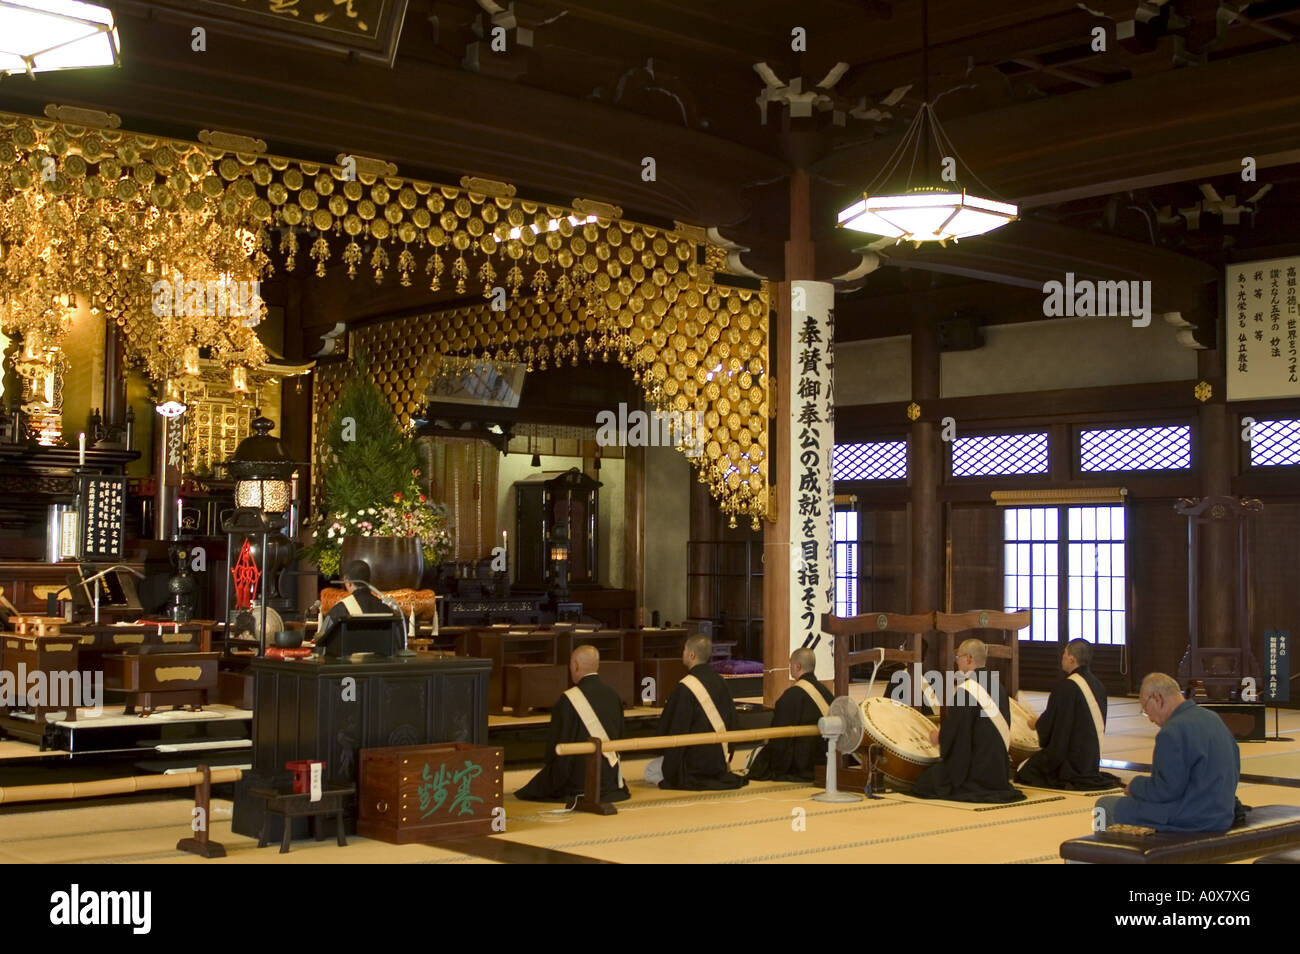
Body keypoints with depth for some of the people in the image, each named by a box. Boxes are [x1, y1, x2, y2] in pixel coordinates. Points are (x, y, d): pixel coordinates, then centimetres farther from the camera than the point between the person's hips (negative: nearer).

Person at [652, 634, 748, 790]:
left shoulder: (685, 687, -21)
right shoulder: (720, 682, 2)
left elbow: (677, 730, -18)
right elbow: (732, 720, 11)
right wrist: (724, 759, 21)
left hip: (697, 760, -8)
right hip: (720, 759, 8)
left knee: (649, 773, 10)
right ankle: (719, 774, 11)